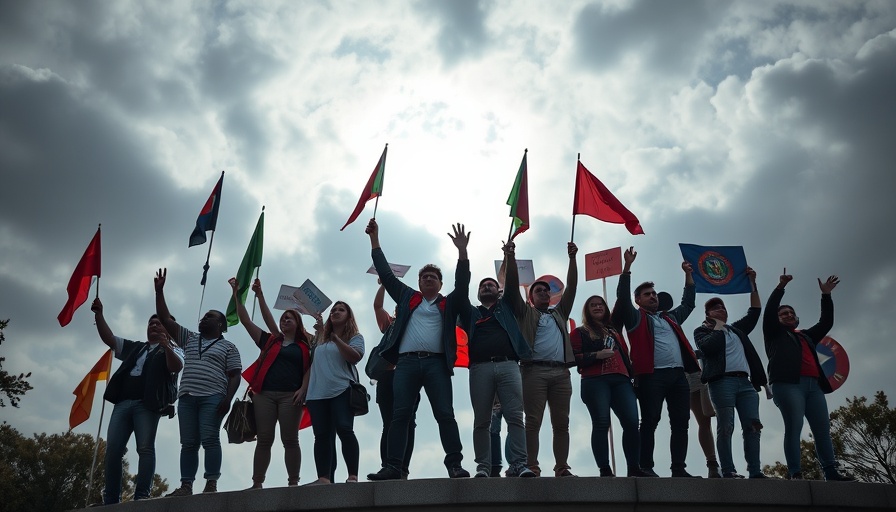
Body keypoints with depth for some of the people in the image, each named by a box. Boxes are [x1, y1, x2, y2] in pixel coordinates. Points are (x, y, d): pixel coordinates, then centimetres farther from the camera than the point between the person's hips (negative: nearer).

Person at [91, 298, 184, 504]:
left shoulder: (173, 350, 12)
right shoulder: (134, 347, 30)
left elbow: (176, 367, -8)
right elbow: (108, 338, 25)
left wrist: (166, 346, -27)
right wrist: (99, 314, 14)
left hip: (147, 404, -5)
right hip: (123, 403, 5)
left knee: (145, 448, -15)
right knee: (113, 450, -2)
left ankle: (142, 496, -19)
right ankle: (111, 499, 0)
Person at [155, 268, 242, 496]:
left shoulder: (228, 347, 11)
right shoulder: (189, 339, 24)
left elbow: (234, 376, 2)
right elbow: (165, 319, 19)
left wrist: (228, 399, -13)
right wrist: (159, 291, 14)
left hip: (212, 397, -5)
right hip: (187, 396, 5)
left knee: (210, 439, -14)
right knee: (188, 443, 0)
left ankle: (211, 484, -15)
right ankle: (186, 485, -2)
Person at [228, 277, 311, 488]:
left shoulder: (304, 347, 13)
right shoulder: (270, 341, 19)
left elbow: (309, 370, 5)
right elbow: (245, 320, 16)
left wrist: (303, 389, -12)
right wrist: (237, 294, 12)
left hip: (290, 395, -2)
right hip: (265, 394, 2)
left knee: (290, 439, -4)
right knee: (264, 440, 0)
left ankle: (293, 482, -3)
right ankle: (257, 483, 1)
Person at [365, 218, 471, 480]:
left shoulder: (448, 304, 17)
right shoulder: (407, 298, 22)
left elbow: (462, 285, 2)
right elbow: (386, 274, 21)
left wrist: (462, 251, -9)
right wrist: (375, 240, 17)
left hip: (436, 363, -1)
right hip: (407, 362, 1)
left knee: (445, 414, -6)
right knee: (400, 415, -4)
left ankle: (455, 464, -5)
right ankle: (392, 466, -5)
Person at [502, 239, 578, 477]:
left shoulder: (559, 313, 29)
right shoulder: (525, 313, 19)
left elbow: (571, 287, 22)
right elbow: (512, 287, 8)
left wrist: (572, 258, 15)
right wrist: (510, 257, -3)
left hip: (561, 372, 4)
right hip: (534, 371, -3)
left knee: (561, 423, 0)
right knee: (533, 421, -8)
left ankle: (562, 468, 0)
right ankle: (532, 467, -10)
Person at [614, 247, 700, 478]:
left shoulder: (671, 317, 28)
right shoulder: (635, 317, 10)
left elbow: (688, 302, 39)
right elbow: (622, 297, -2)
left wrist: (688, 275, 34)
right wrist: (627, 267, -7)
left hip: (678, 375, 6)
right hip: (652, 375, -6)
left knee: (681, 422, 3)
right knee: (650, 422, -6)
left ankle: (679, 469, 6)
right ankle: (646, 468, -4)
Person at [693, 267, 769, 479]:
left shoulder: (737, 329, 28)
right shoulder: (702, 331, 10)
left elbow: (755, 312, 29)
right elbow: (707, 347, -11)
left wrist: (752, 283, 25)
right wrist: (718, 328, 3)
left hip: (745, 382, 6)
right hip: (722, 381, -6)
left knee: (752, 426, -5)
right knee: (725, 428, -11)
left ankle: (755, 471, -6)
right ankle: (728, 472, -13)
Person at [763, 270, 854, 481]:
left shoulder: (807, 335, 34)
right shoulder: (775, 333, 19)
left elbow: (826, 322, 33)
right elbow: (769, 311, 6)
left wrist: (826, 295, 29)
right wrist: (781, 286, 2)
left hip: (813, 385, 6)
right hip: (787, 384, -6)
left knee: (823, 429, -4)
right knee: (793, 428, -15)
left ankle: (831, 472, -7)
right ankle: (795, 474, -20)